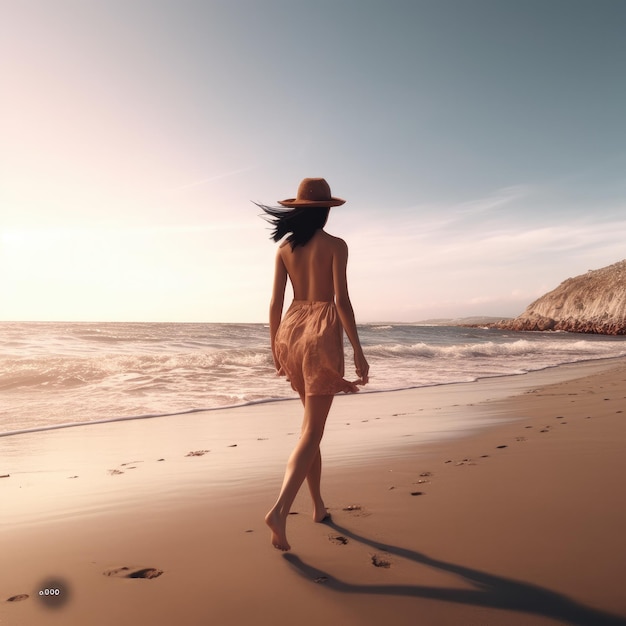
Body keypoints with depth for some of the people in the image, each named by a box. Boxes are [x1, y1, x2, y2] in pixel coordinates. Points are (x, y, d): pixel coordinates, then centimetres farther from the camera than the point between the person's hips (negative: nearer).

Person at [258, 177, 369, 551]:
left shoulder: (284, 248, 8)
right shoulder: (335, 245, -5)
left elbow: (276, 303, 6)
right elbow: (342, 300, -12)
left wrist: (275, 347, 14)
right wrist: (358, 350, -7)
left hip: (292, 330, 6)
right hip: (322, 332, -5)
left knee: (313, 421, 20)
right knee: (312, 431, -2)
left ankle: (318, 505, 29)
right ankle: (280, 510, -16)